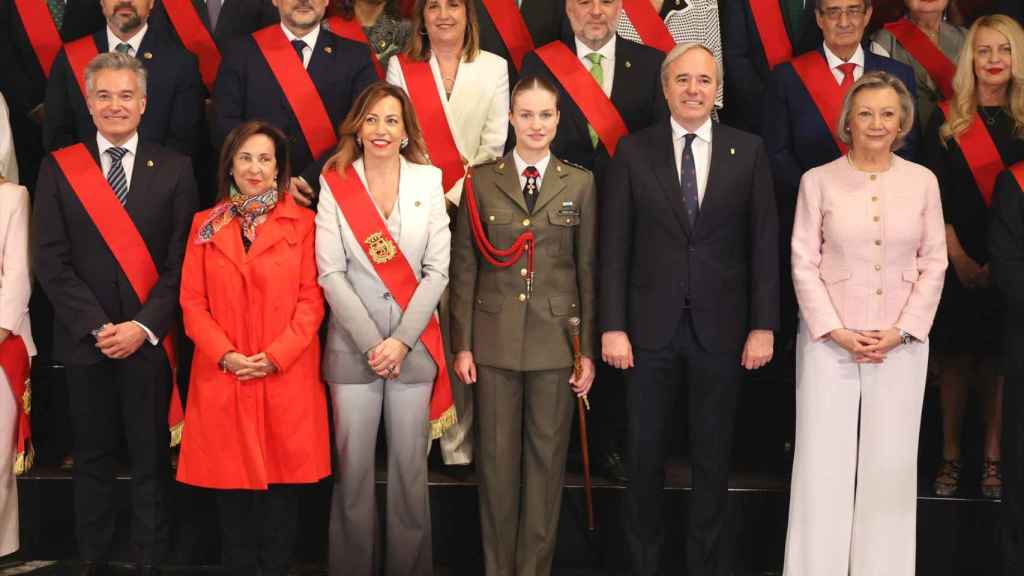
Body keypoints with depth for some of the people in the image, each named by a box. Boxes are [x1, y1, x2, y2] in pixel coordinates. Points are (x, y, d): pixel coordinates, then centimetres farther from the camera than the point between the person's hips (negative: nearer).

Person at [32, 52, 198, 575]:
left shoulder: (174, 169, 3)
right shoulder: (58, 168, 4)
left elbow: (181, 261, -1)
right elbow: (50, 262, -1)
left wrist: (143, 326, -11)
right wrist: (97, 327, -10)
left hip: (150, 340, 0)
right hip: (84, 340, 1)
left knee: (151, 459, 6)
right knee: (92, 458, 10)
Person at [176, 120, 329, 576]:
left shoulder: (301, 222, 3)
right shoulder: (205, 225, 10)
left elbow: (311, 299, -2)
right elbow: (192, 302, 5)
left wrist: (276, 356, -12)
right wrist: (224, 355, -9)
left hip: (286, 377, -2)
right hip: (222, 376, 2)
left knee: (282, 483, 3)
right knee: (231, 484, 5)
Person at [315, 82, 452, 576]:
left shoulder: (428, 180, 3)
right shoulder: (335, 183, 1)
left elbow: (437, 270, 0)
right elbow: (330, 272, -4)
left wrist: (402, 339, -9)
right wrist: (371, 342, -10)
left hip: (414, 344, 1)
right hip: (352, 344, -1)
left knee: (410, 465, 6)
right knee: (352, 465, 3)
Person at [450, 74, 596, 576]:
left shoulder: (580, 184, 6)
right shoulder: (481, 181, 5)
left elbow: (589, 270, 5)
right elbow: (464, 267, 4)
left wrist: (588, 349, 2)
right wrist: (462, 344, 0)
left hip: (556, 339, 0)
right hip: (495, 338, 0)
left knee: (547, 455, 5)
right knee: (497, 457, 5)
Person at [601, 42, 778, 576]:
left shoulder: (748, 151, 2)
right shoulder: (633, 151, 0)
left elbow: (763, 244, 1)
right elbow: (614, 246, -1)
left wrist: (763, 326, -4)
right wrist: (612, 327, -7)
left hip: (720, 326, 0)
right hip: (651, 325, 0)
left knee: (713, 454, 11)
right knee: (645, 451, 9)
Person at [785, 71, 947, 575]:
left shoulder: (922, 181, 3)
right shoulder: (818, 180, -1)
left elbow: (933, 263, 5)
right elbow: (804, 264, -2)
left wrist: (902, 330, -4)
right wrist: (837, 332, -9)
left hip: (900, 343, 1)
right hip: (829, 340, -1)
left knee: (889, 464, 5)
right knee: (823, 462, 1)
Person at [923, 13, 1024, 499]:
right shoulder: (947, 121, 1)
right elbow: (933, 198, -3)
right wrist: (960, 259, -11)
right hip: (957, 261, -1)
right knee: (956, 355, 5)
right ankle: (950, 455, 14)